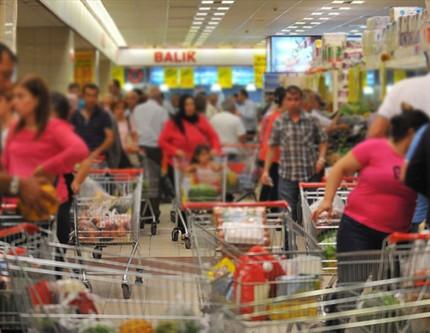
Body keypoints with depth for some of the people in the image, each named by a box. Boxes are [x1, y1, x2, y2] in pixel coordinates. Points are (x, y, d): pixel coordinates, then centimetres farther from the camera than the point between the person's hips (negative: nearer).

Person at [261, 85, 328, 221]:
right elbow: (272, 147, 8)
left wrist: (321, 157, -6)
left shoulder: (311, 121, 3)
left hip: (310, 174, 0)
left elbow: (322, 141, 12)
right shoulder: (279, 123, 3)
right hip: (287, 175, 0)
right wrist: (266, 170, 5)